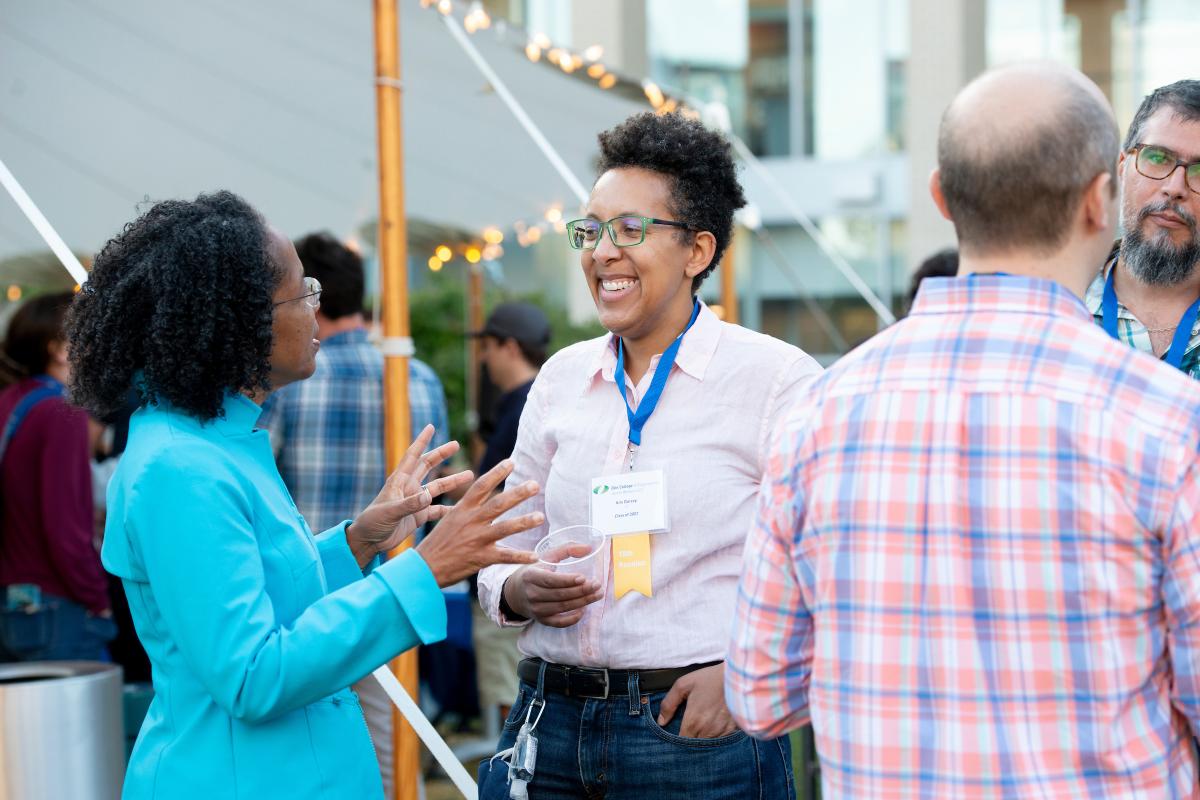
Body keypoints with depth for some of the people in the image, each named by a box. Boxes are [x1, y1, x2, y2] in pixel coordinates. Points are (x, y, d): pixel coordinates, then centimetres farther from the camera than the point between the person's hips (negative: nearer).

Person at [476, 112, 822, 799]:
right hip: (550, 723, 4)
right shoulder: (562, 377, 10)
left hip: (697, 731, -4)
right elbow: (509, 547, 17)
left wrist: (744, 671, -17)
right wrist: (518, 593, -4)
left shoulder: (775, 377, -5)